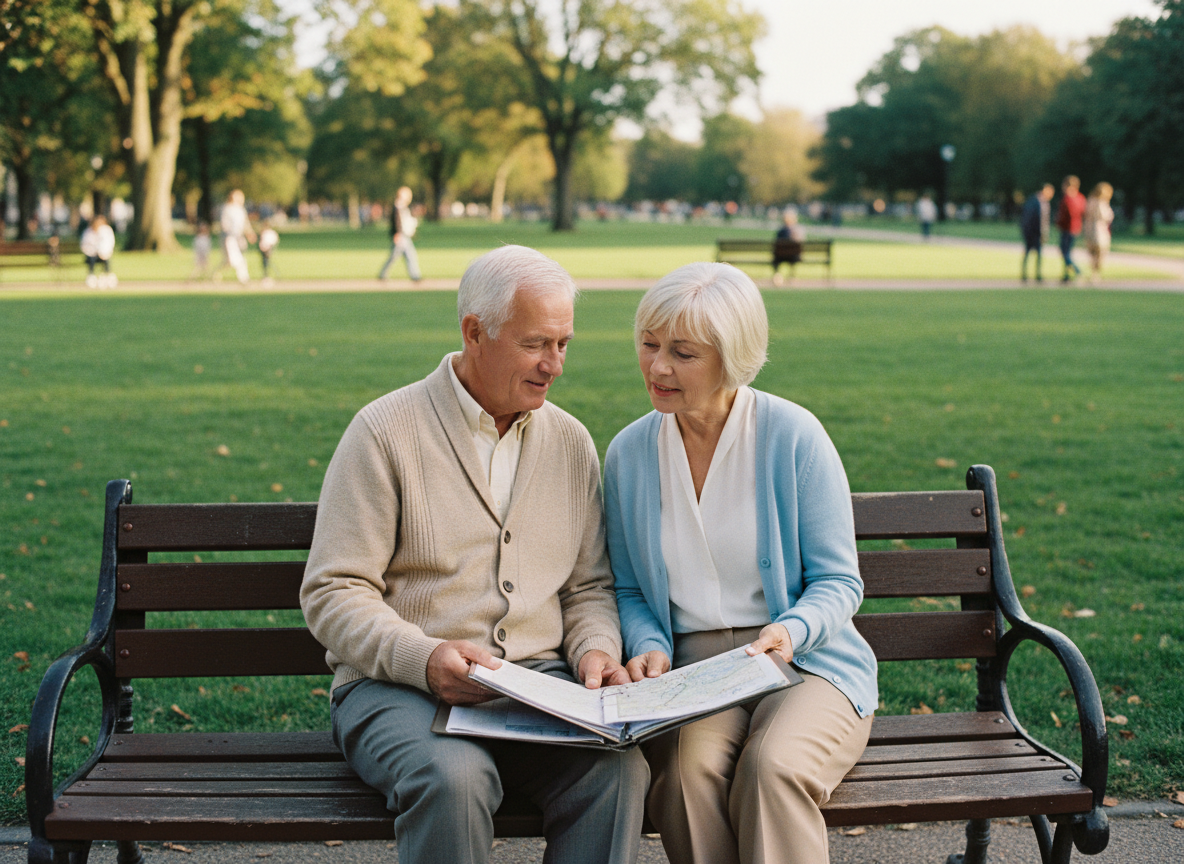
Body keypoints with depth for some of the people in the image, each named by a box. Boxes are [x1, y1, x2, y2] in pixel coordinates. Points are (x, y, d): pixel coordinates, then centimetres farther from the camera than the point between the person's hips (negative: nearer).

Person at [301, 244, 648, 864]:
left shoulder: (571, 442, 13)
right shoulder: (385, 431, -3)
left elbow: (589, 586, 19)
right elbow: (332, 594, -7)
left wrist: (596, 649, -4)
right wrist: (424, 658, -23)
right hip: (395, 687, -4)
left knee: (620, 766, -28)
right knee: (455, 777, -37)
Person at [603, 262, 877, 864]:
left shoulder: (793, 436, -5)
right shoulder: (628, 453, 5)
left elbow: (838, 581, -1)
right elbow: (629, 590, 14)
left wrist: (791, 631, -21)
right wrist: (650, 647, -7)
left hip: (804, 659, -2)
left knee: (774, 769, -34)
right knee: (691, 769, -31)